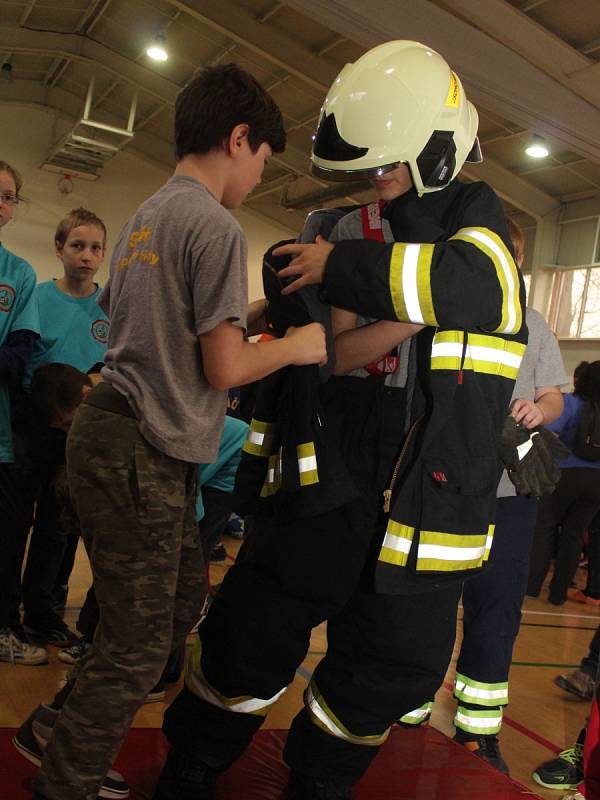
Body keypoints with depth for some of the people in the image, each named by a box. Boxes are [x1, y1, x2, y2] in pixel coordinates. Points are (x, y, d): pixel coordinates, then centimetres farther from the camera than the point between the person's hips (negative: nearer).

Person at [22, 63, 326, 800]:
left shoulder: (146, 216, 15)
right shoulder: (216, 226, -13)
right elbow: (225, 369, -15)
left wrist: (252, 316, 16)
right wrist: (299, 346, 0)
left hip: (119, 435, 10)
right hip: (141, 452, -10)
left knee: (183, 599, 20)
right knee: (139, 642, 2)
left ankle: (77, 734, 33)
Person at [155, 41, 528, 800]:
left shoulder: (473, 215, 1)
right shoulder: (334, 230, 9)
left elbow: (475, 286, -22)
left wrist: (342, 270, -19)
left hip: (422, 500, -1)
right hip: (316, 480, 2)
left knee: (388, 667, 12)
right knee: (250, 634, 10)